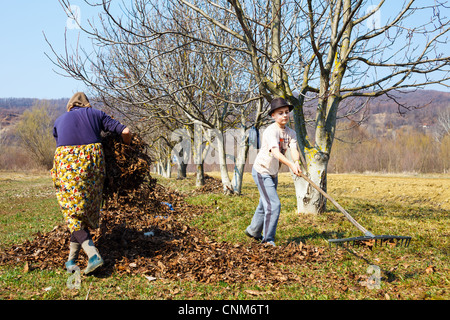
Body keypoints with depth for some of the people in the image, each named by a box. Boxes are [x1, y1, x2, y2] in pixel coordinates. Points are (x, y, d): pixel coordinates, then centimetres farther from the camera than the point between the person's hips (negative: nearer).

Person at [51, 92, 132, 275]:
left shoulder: (60, 120, 20)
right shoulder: (96, 114, 15)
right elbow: (125, 131, 8)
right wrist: (126, 147, 29)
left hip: (67, 166, -1)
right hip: (92, 163, 1)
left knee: (74, 214, 1)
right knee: (83, 211, 14)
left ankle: (94, 255, -16)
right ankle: (72, 259, 17)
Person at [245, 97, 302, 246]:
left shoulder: (291, 133, 0)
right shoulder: (270, 131, -22)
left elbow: (294, 150, -18)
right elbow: (275, 152, -37)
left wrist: (296, 162, -41)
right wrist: (290, 164, -53)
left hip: (273, 173, 8)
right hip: (261, 171, -8)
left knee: (265, 204, 22)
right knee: (274, 205, -15)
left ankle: (253, 231, 43)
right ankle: (267, 240, -5)